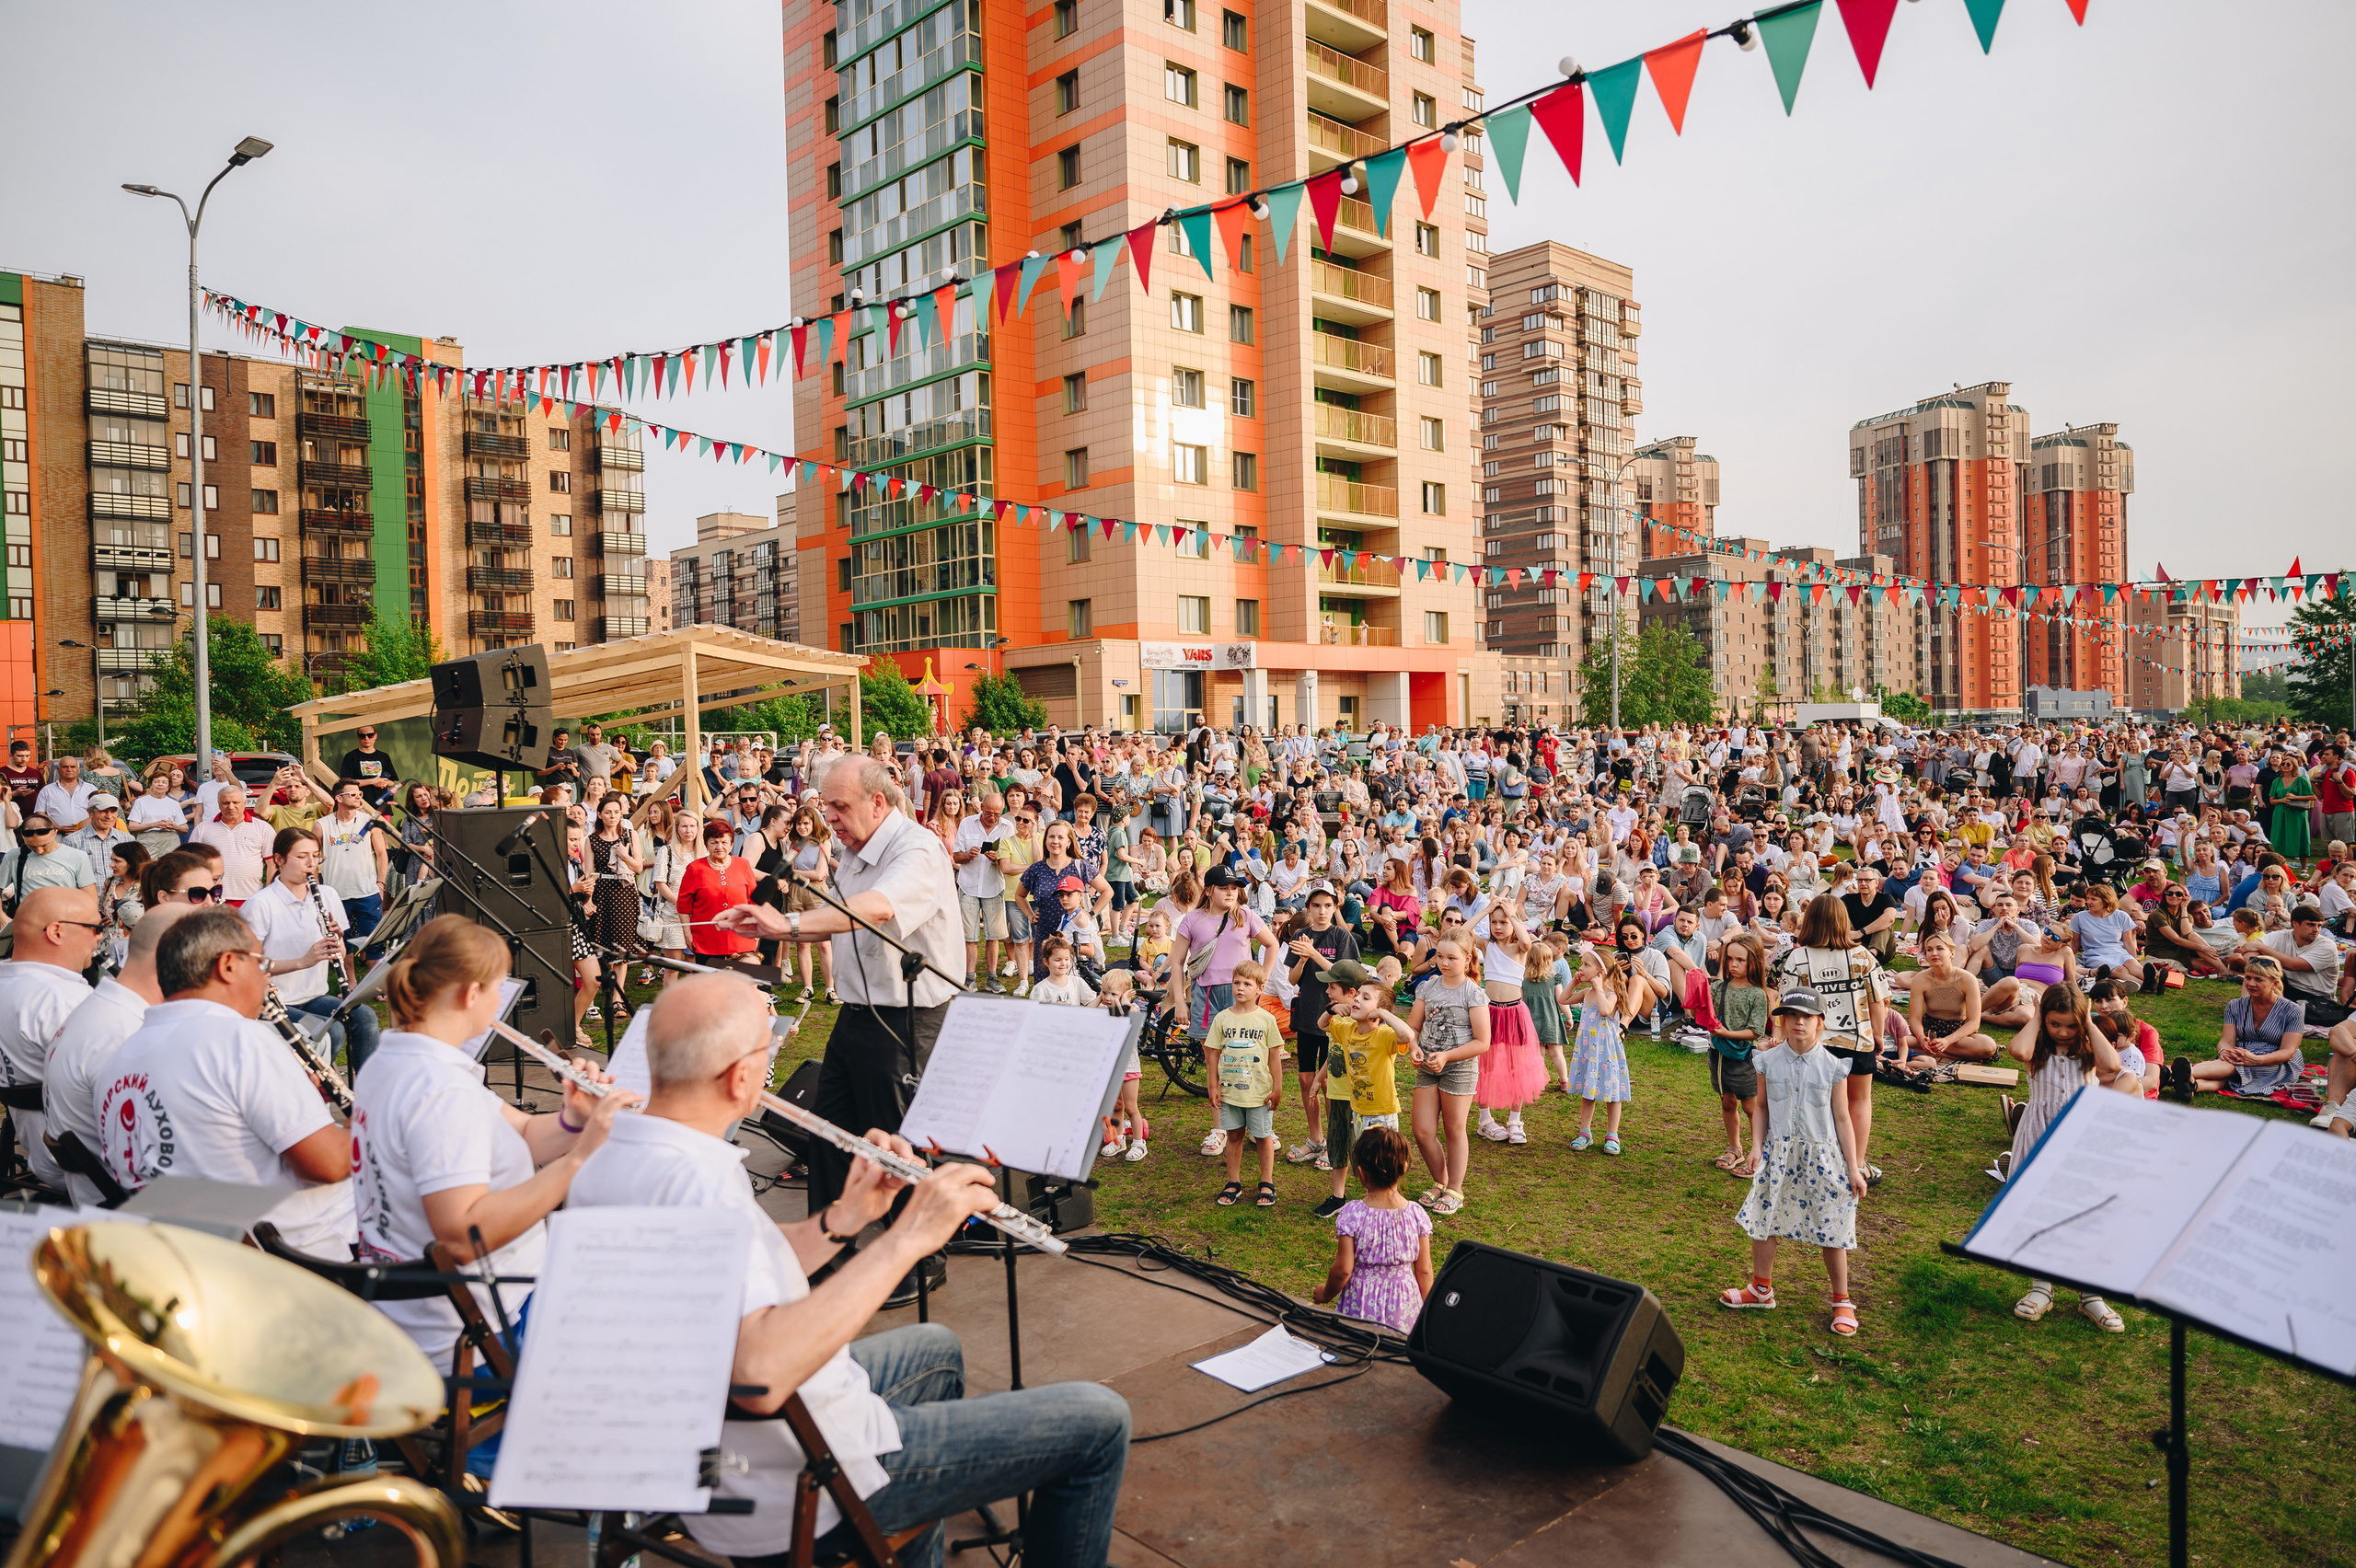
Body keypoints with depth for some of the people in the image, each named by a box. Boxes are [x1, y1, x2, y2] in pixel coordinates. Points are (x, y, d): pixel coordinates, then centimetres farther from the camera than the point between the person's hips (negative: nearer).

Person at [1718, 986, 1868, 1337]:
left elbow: (1842, 1119, -2)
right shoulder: (1769, 1061, -2)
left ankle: (1842, 1302, 23)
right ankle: (1761, 1289, 30)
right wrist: (1757, 1146, -3)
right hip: (1778, 1154, 2)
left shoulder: (1832, 1067, -7)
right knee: (1763, 1220, 10)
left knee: (1831, 1230, 4)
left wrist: (1854, 1169, -2)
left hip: (1822, 1157, -2)